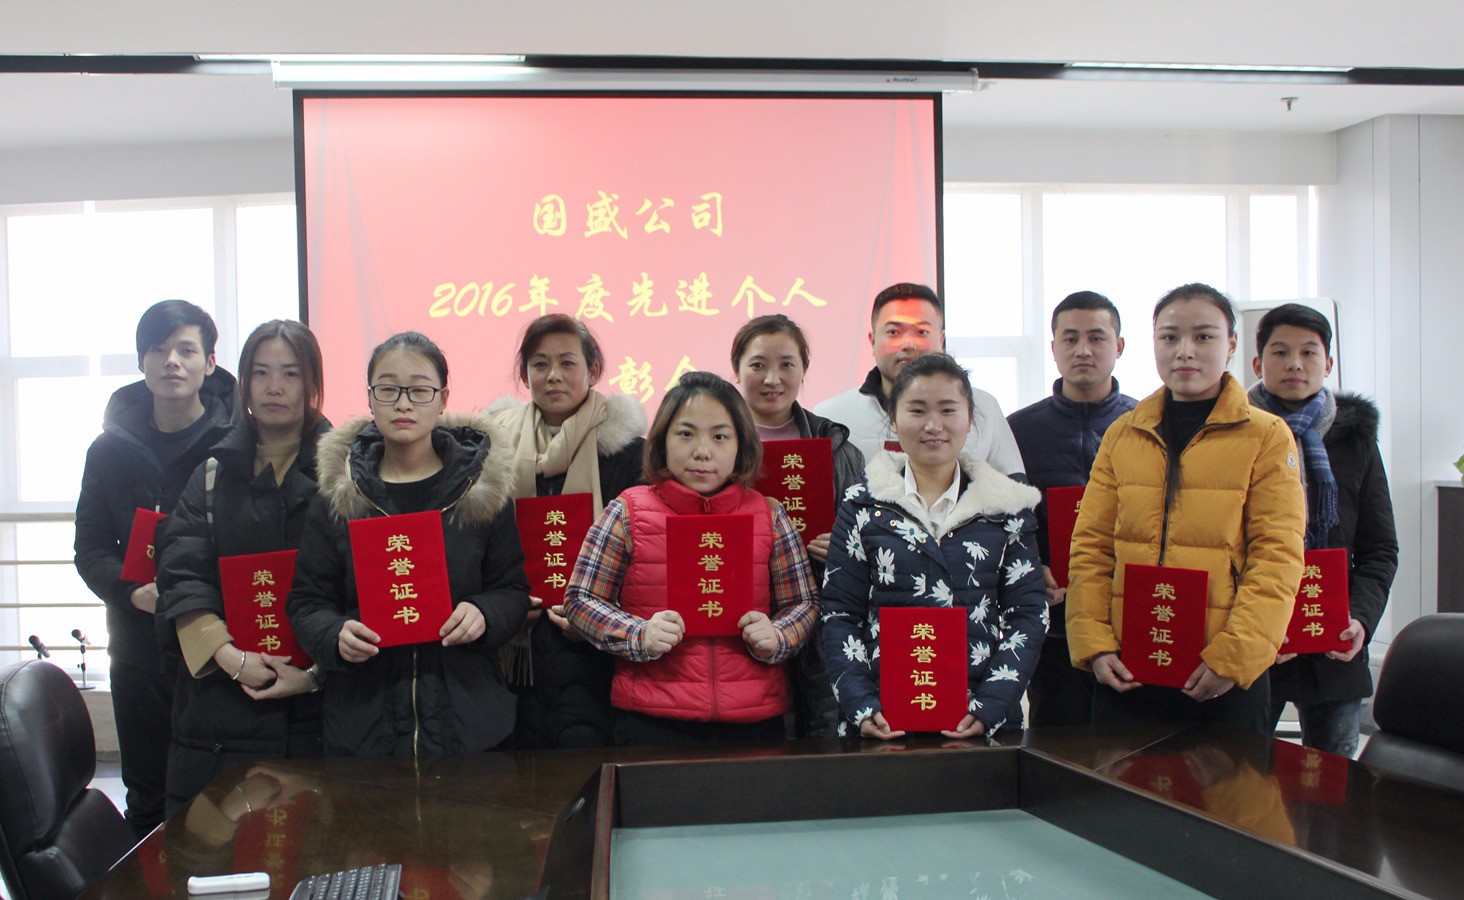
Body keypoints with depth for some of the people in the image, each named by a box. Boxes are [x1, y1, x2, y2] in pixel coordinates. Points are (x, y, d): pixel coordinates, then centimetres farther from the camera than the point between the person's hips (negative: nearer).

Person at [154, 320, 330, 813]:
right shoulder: (214, 472, 11)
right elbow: (181, 576, 0)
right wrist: (229, 655, -14)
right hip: (219, 701, 2)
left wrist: (316, 673, -14)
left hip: (314, 707, -2)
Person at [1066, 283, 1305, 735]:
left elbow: (1277, 558, -6)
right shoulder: (1121, 435, 10)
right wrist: (1094, 645, -4)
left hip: (1226, 679, -2)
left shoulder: (1267, 437, 1)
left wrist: (1233, 656, -15)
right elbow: (1090, 547, 7)